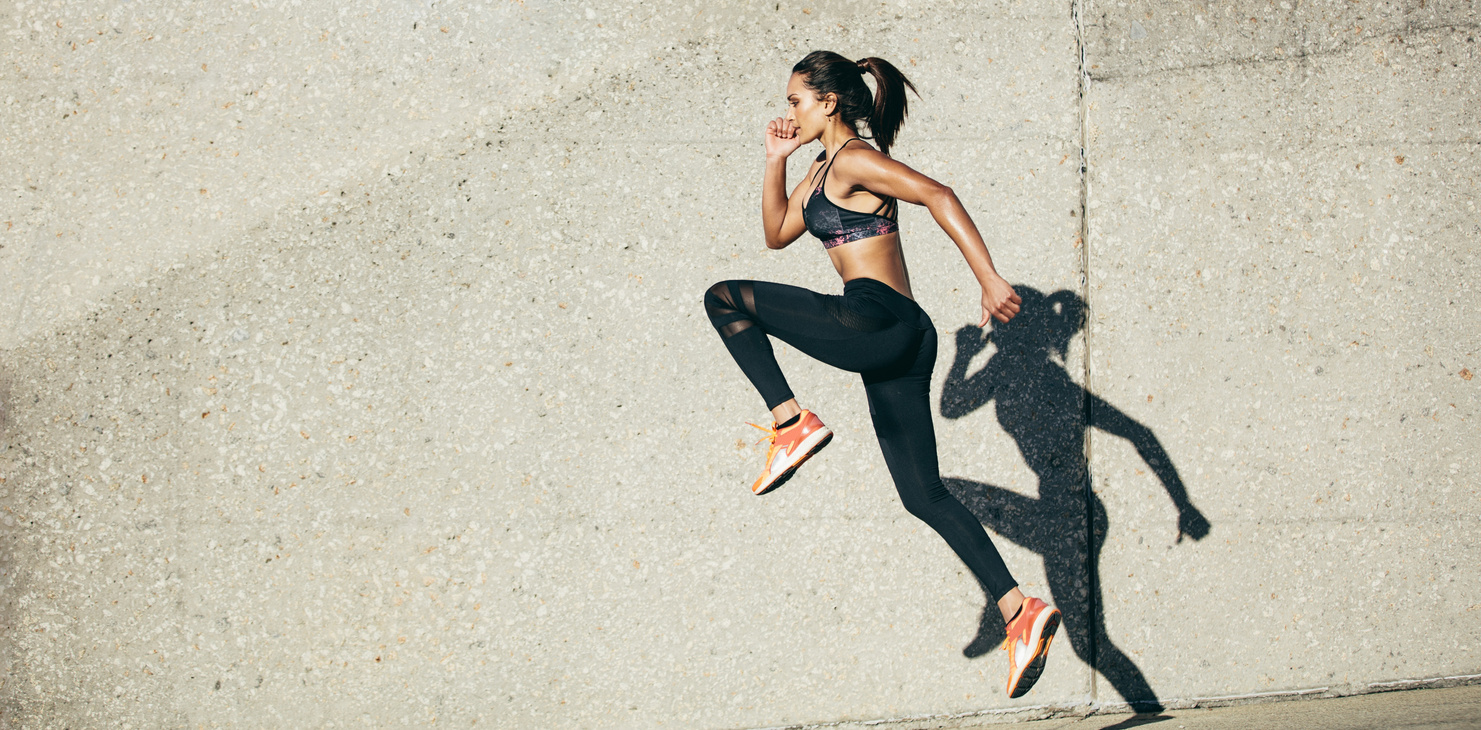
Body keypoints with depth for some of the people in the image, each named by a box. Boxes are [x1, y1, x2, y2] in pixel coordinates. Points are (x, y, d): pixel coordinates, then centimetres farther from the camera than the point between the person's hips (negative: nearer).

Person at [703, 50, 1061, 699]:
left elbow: (938, 196, -18)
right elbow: (776, 234, 34)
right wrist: (776, 160, 25)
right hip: (894, 347, 10)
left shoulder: (854, 160, -5)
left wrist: (990, 280, -26)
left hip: (878, 321, -10)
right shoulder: (822, 170, 23)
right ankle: (1021, 611, 4)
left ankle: (792, 424, -9)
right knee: (924, 494, 9)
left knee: (725, 299, -3)